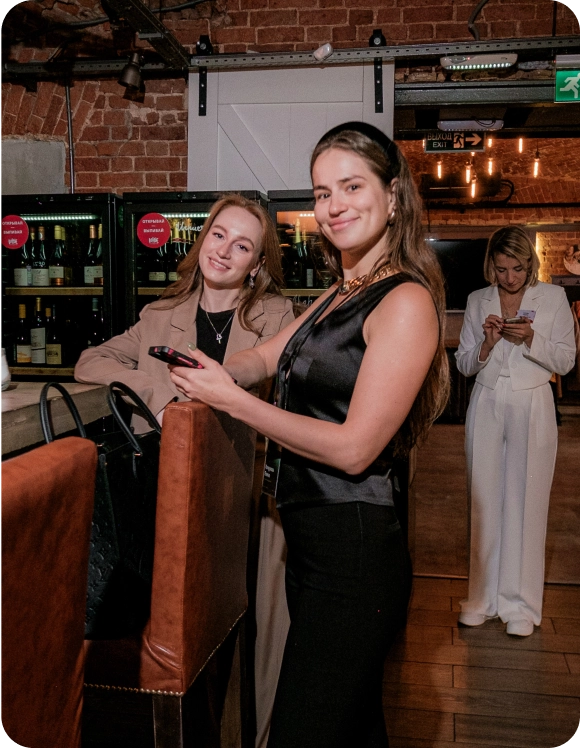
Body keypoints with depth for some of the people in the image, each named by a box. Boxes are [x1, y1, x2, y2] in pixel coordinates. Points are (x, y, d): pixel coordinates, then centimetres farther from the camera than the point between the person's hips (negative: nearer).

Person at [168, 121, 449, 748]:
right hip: (310, 543, 9)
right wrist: (209, 376, 0)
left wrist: (230, 398, -15)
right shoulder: (340, 294, 12)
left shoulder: (405, 302, -15)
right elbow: (265, 357, 21)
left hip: (353, 554, -8)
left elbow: (353, 448, -20)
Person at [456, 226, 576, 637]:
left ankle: (520, 603, 12)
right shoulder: (478, 301, 7)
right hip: (487, 406, 2)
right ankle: (483, 597, 15)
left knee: (526, 502, 0)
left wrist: (530, 339, -15)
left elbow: (565, 361, 1)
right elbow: (464, 364, 8)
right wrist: (487, 343, -12)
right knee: (484, 501, 3)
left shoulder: (554, 297, 2)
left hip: (532, 407, -2)